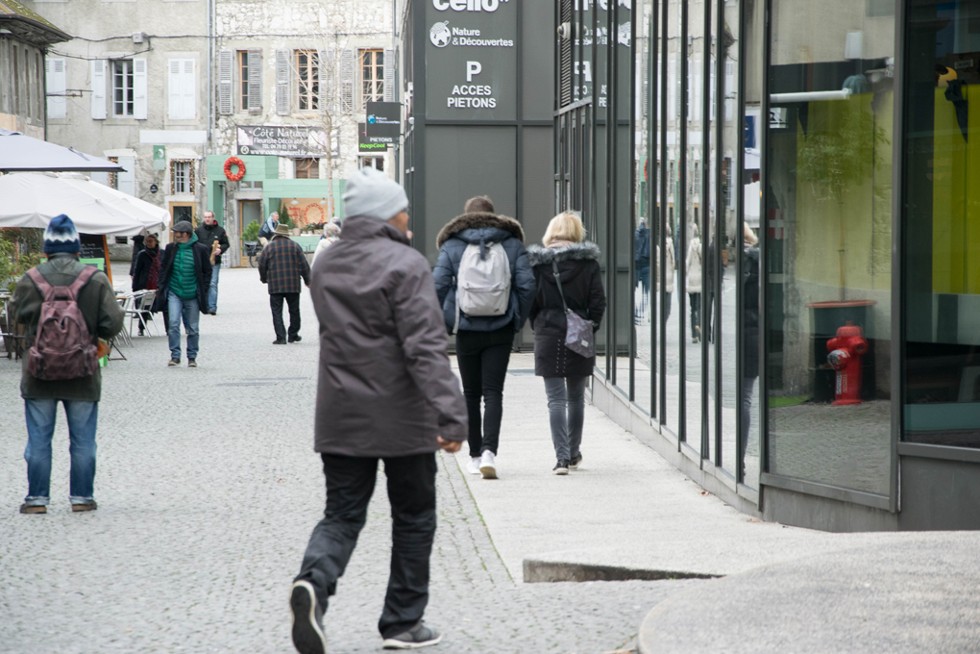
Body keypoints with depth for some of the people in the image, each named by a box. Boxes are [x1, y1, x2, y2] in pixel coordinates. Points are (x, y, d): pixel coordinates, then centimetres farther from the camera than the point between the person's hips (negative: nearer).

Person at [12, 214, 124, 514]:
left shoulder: (29, 280, -7)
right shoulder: (96, 280, -8)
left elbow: (19, 317, 5)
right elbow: (112, 323, -7)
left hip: (39, 374, 0)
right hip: (83, 375, 0)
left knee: (39, 440, 9)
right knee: (83, 440, 10)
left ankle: (37, 498, 11)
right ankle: (82, 496, 13)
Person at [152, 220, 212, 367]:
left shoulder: (201, 249, -3)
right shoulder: (170, 248, 4)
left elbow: (207, 271, 3)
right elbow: (163, 268, 12)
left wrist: (203, 291, -3)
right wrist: (163, 287, 3)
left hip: (192, 295, -1)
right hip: (174, 293, 1)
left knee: (192, 329, 6)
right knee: (173, 324, -12)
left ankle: (192, 357, 18)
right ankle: (175, 355, -6)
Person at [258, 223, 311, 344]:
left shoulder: (269, 247, 0)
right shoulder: (295, 246, 3)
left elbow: (262, 265, 4)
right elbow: (304, 264, 2)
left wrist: (264, 279, 21)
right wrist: (307, 280, 12)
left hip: (275, 285, -1)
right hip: (293, 284, 1)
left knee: (277, 312, 1)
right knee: (294, 310, 14)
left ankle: (280, 338, -7)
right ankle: (293, 335, 19)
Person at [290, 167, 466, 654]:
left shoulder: (325, 266, 8)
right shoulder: (405, 265, -15)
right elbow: (426, 348, -22)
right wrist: (451, 415, -24)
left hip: (340, 417, 5)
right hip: (401, 418, -5)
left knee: (342, 513, 9)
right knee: (413, 517, 11)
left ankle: (314, 581, -20)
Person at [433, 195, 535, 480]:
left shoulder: (451, 245, 0)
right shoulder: (512, 243, 2)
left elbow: (438, 285, -8)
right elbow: (526, 285, -4)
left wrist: (444, 321, 4)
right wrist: (518, 319, 7)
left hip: (466, 329, 0)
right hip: (501, 329, 0)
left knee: (471, 393, 11)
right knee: (493, 392, 0)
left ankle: (475, 456, 17)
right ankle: (489, 451, -19)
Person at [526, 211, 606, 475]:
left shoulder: (538, 261, -4)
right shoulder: (587, 261, -2)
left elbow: (530, 299, -3)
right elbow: (598, 300, -4)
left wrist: (538, 326, 9)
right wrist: (590, 328, 6)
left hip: (548, 335, -1)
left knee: (556, 399, -1)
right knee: (576, 398, 15)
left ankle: (562, 456, -12)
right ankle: (574, 454, 26)